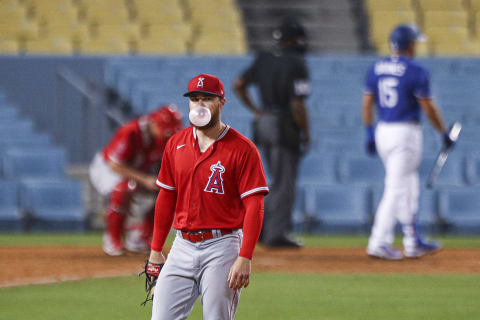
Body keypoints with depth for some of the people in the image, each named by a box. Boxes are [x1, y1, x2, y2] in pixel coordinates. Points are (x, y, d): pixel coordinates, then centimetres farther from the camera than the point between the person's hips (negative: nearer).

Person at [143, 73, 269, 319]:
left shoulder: (242, 149, -7)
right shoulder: (176, 144, 10)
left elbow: (254, 206, -11)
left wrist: (245, 258, -19)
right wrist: (156, 249, 13)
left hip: (221, 246, -5)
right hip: (182, 247, 5)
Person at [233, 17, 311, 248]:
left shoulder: (264, 60, 8)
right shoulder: (296, 64, -13)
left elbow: (238, 85, 11)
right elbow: (297, 105, -18)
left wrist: (255, 111, 16)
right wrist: (306, 133, -7)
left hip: (263, 124, 7)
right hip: (286, 129, -7)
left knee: (280, 182, 18)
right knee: (284, 183, 0)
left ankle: (260, 225, 11)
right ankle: (276, 234, 0)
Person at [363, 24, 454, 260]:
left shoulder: (377, 68, 6)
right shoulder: (416, 71, -12)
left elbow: (367, 103, 7)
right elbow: (428, 107, -11)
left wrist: (369, 134, 12)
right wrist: (444, 133, 1)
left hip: (382, 131, 7)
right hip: (406, 133, -7)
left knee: (408, 186, 17)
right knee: (397, 188, -6)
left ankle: (413, 242, 20)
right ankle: (379, 243, -11)